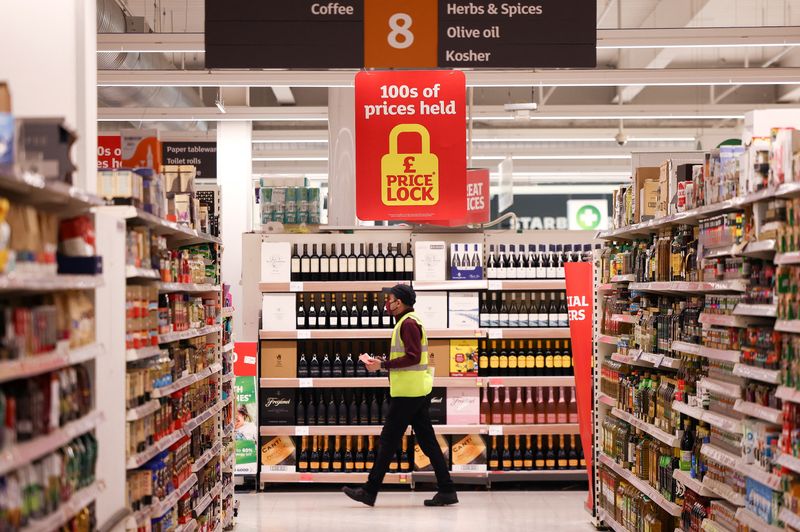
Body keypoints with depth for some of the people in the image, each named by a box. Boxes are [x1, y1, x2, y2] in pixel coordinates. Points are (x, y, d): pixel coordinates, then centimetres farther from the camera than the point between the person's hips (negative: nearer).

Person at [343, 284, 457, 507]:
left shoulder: (408, 323, -12)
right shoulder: (411, 321, 19)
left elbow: (413, 356, -21)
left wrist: (383, 365, -17)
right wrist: (382, 363, 13)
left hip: (407, 392, -10)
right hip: (419, 391, 10)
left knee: (388, 440, -4)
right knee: (426, 439, 9)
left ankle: (370, 491, 2)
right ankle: (447, 490, 8)